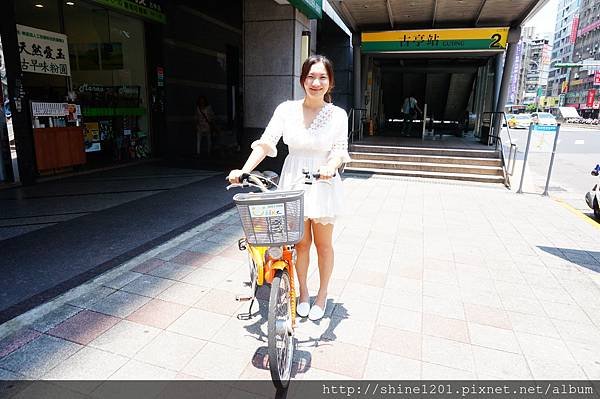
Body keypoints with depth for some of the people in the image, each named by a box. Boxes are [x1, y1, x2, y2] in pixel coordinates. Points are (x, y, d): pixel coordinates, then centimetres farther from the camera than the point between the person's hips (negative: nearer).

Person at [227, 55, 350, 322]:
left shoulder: (337, 115, -4)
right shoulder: (286, 109, -2)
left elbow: (340, 150, -10)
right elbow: (266, 142, -8)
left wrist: (330, 167, -32)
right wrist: (244, 170, -21)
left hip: (323, 184, -1)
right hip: (293, 182, 1)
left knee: (323, 243, 11)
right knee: (301, 242, 12)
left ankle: (322, 295, 33)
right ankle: (303, 292, 34)